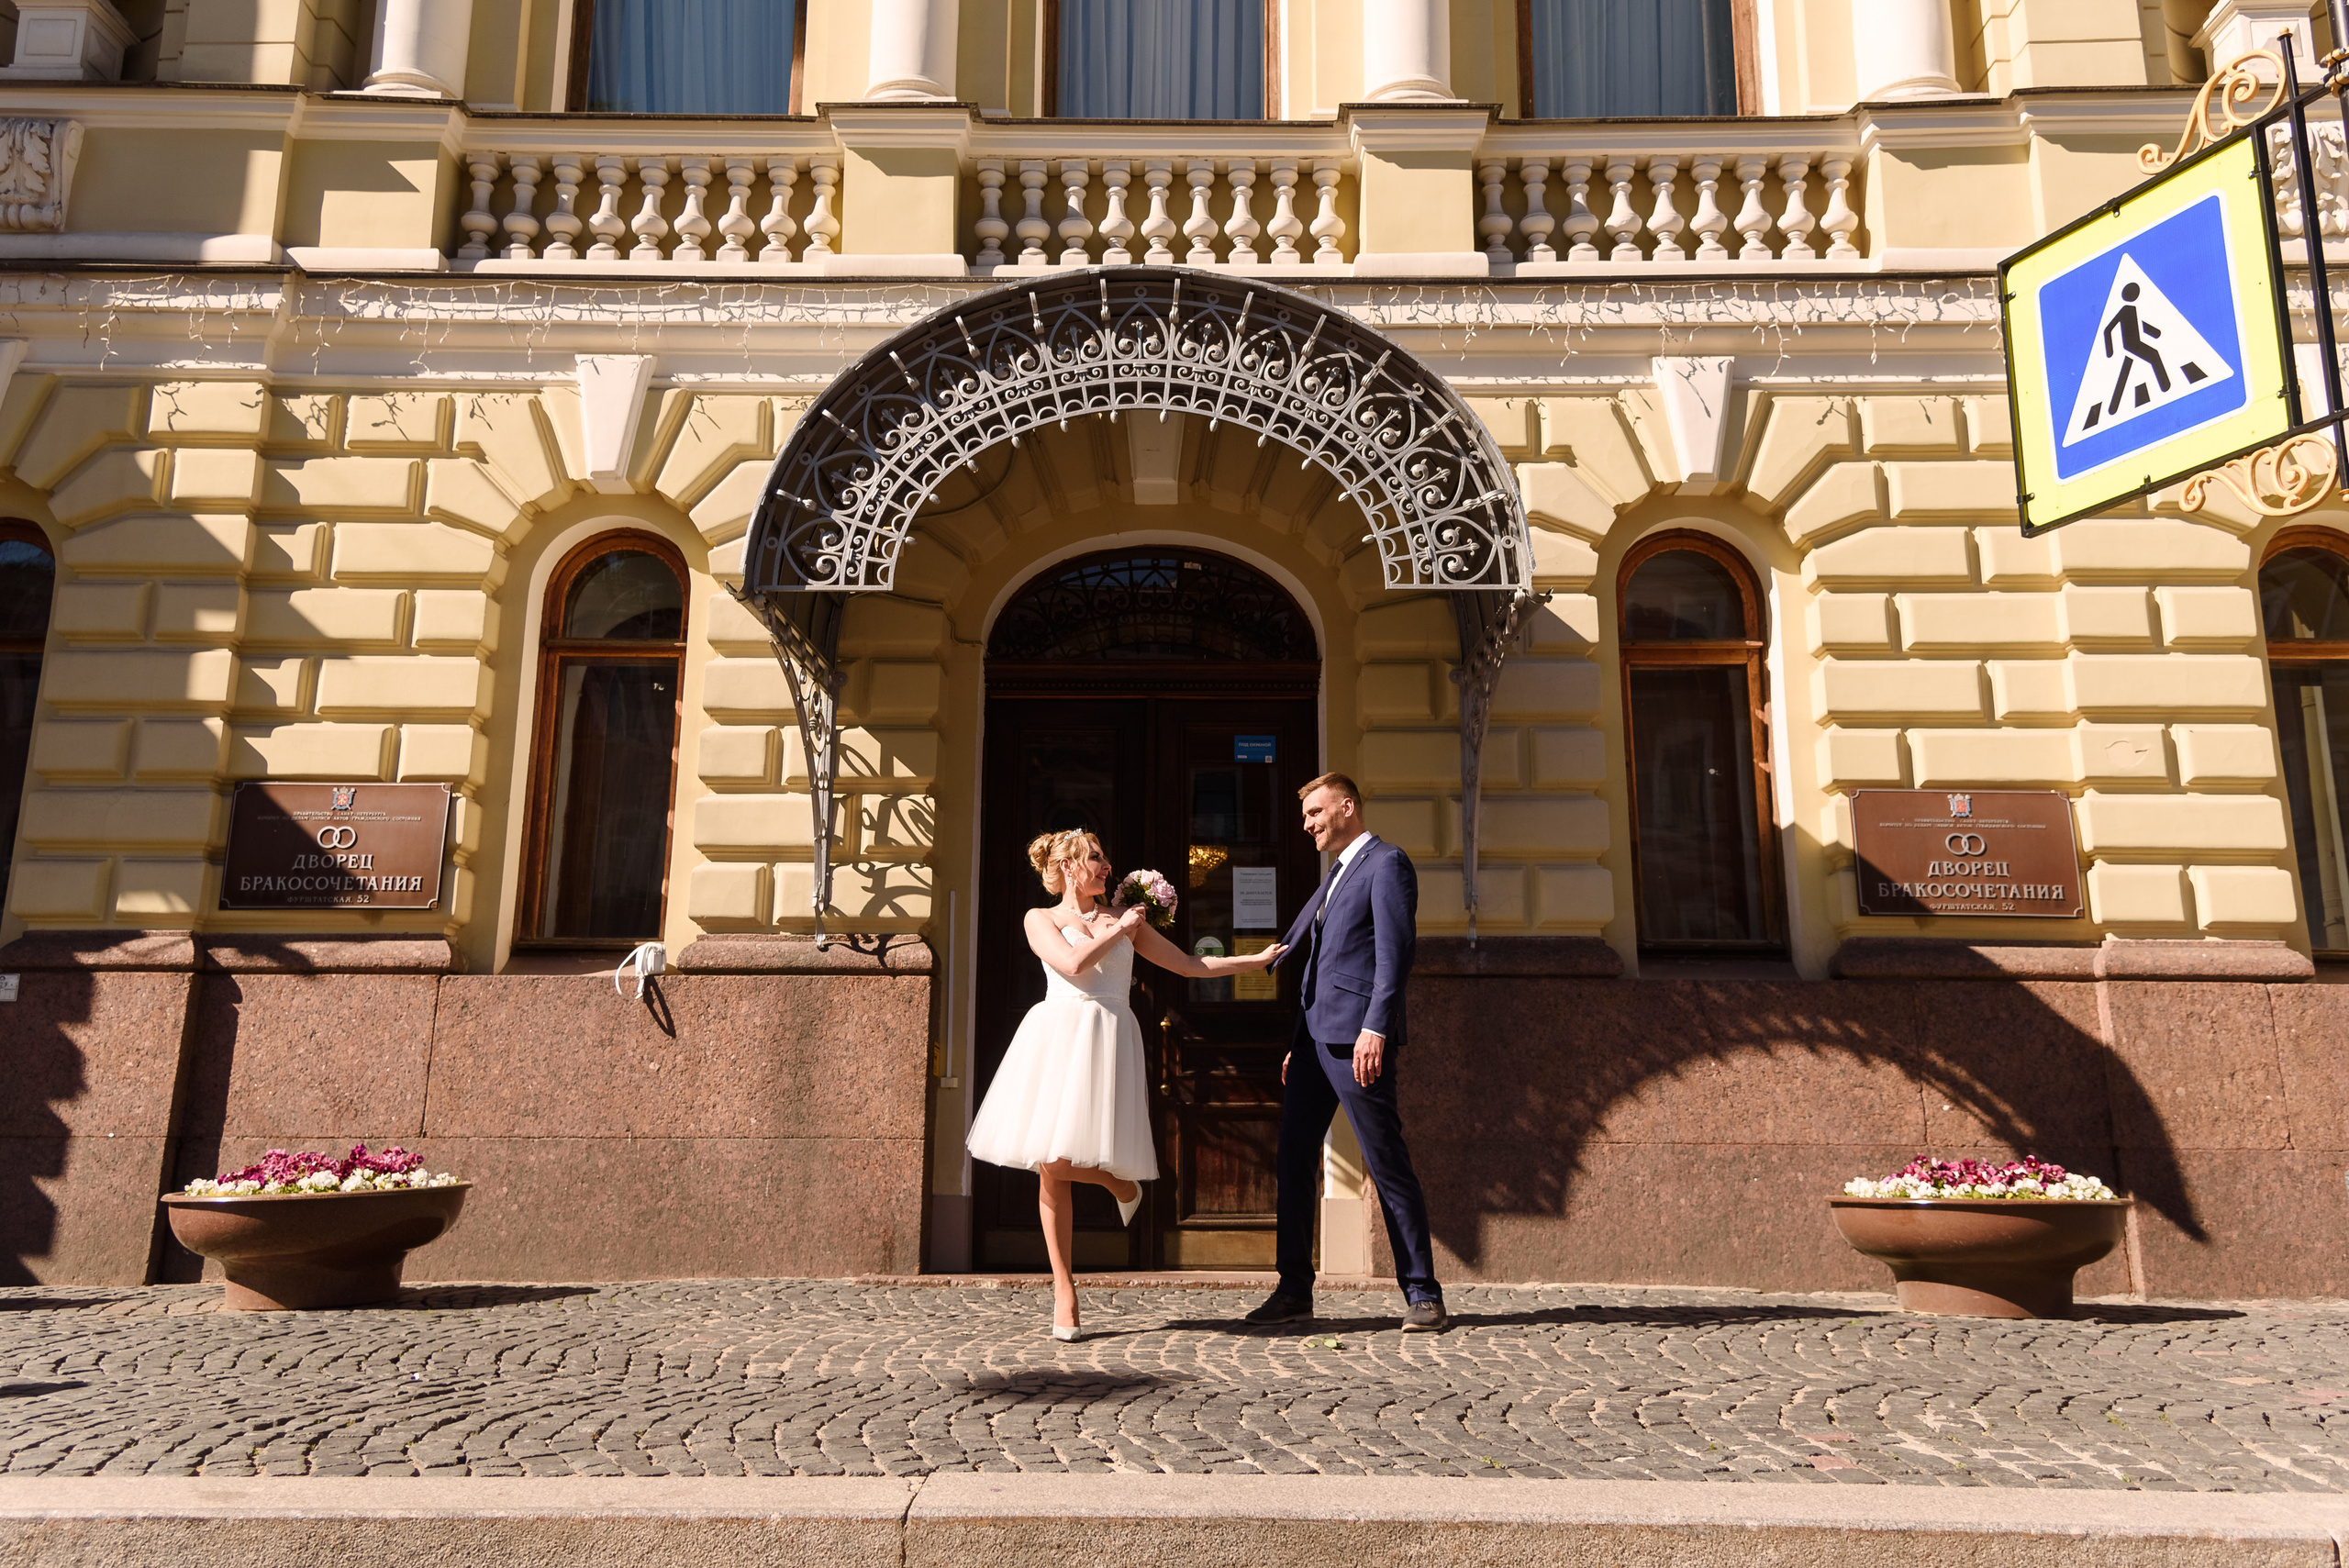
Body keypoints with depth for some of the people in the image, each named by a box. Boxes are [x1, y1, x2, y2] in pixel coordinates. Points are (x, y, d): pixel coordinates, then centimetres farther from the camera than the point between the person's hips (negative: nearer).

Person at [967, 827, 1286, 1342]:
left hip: (1109, 1039, 1)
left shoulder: (1125, 920, 19)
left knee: (1058, 1162, -17)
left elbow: (1190, 965, 21)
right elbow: (1073, 963, -8)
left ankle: (1120, 1181, 17)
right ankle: (1064, 1291, 12)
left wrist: (1259, 959, 20)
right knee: (1050, 1172, -1)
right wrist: (1120, 930, 3)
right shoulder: (1041, 919, 10)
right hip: (1055, 1036, 0)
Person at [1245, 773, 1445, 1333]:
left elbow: (1395, 951, -15)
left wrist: (1375, 1027, -24)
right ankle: (1294, 1290, 15)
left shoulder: (1387, 863, -4)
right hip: (1316, 1034, 9)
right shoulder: (1336, 873, 24)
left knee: (1388, 1163, -4)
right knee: (1294, 1158, 7)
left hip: (1355, 1037, -9)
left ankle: (1422, 1294, 4)